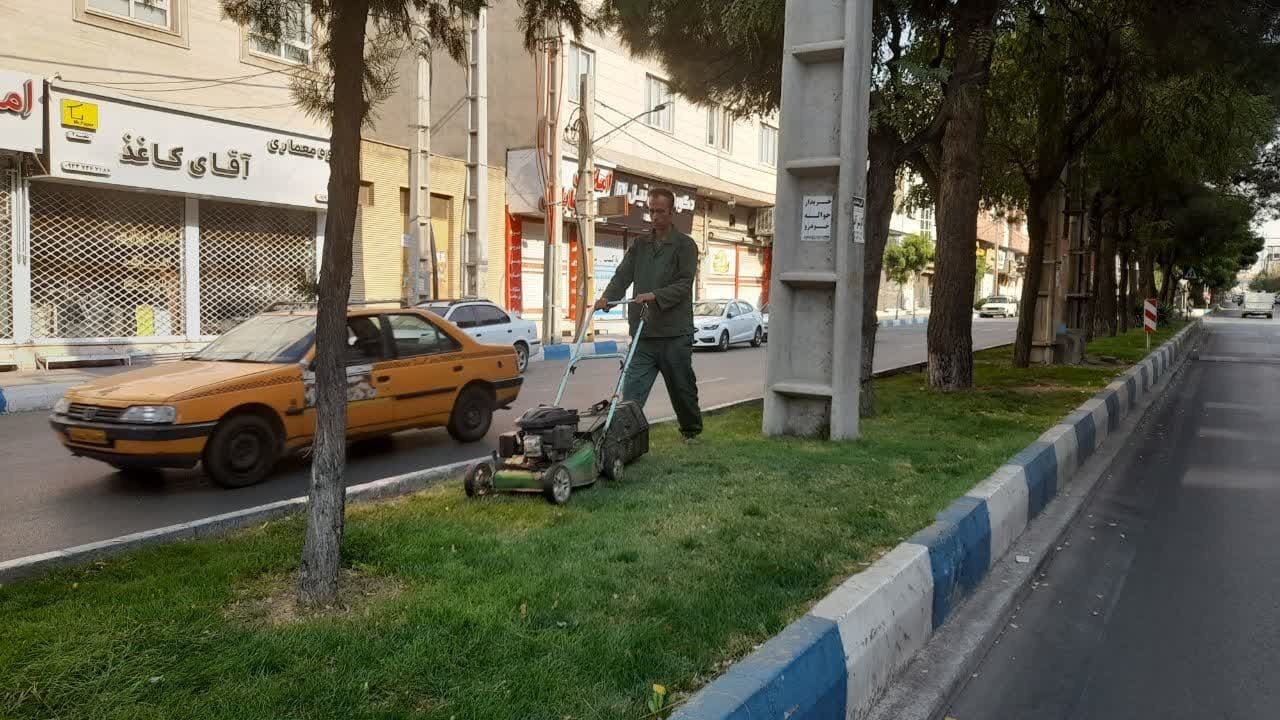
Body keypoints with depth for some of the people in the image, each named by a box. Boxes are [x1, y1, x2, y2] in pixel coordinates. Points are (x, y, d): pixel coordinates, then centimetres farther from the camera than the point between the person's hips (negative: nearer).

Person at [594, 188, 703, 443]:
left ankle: (692, 431, 32)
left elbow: (684, 284, -12)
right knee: (632, 391, -5)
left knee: (683, 388, 11)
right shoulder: (639, 245, 14)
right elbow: (622, 275, 5)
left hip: (675, 333, -3)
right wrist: (607, 297, -14)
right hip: (643, 334, 3)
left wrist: (655, 295, -26)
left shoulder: (685, 245, 0)